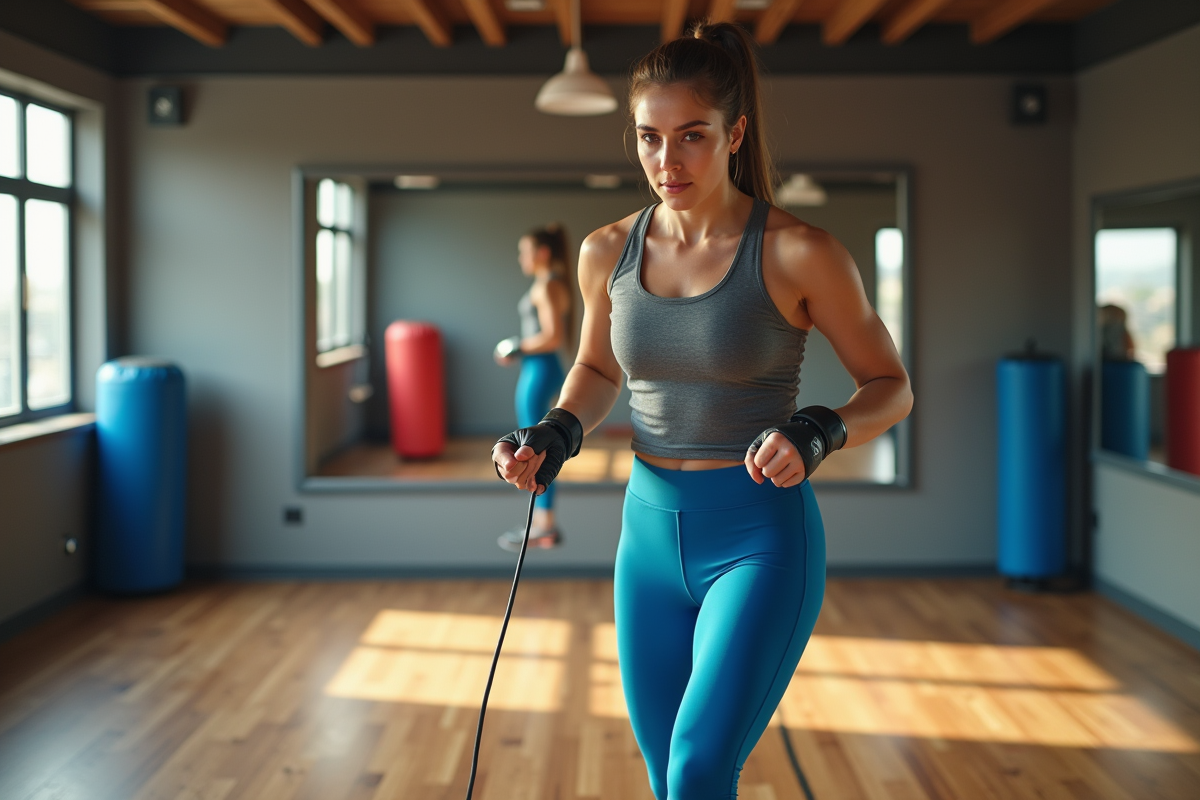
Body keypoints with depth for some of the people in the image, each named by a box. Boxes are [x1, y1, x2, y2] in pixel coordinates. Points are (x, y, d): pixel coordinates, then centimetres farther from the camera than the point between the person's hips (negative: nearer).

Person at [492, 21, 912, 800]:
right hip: (652, 532, 5)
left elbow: (890, 386, -3)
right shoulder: (609, 252, 1)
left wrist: (816, 435, -22)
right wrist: (555, 434, -1)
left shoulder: (797, 253, -12)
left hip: (760, 538, -5)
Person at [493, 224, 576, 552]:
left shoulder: (547, 286, -15)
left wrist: (519, 349, -13)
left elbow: (554, 337, -23)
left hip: (538, 372, -10)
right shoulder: (553, 284, 15)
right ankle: (543, 523, 20)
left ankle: (544, 527, 1)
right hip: (541, 369, 10)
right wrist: (521, 349, 13)